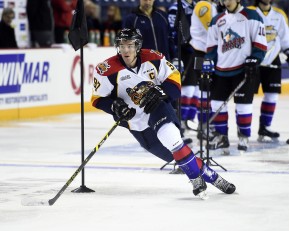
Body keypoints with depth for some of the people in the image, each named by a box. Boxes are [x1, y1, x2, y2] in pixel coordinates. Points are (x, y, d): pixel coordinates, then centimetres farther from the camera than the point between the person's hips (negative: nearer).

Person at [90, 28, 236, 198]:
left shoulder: (153, 59, -9)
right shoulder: (107, 70, -14)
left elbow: (173, 77, 1)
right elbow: (98, 99, -4)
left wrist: (160, 92, -17)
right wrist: (115, 106, -23)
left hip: (158, 106, 0)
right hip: (137, 122, 0)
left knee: (169, 134, -30)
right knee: (169, 152, -8)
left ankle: (196, 179, -15)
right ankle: (208, 174, 7)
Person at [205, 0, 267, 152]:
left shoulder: (251, 17, -2)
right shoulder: (217, 21, 14)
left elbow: (260, 42, -5)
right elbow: (211, 47, 18)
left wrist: (253, 60, -14)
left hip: (243, 69, -5)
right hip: (221, 70, 5)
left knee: (243, 104, -4)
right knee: (217, 103, 4)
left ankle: (244, 138, 9)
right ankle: (221, 136, 15)